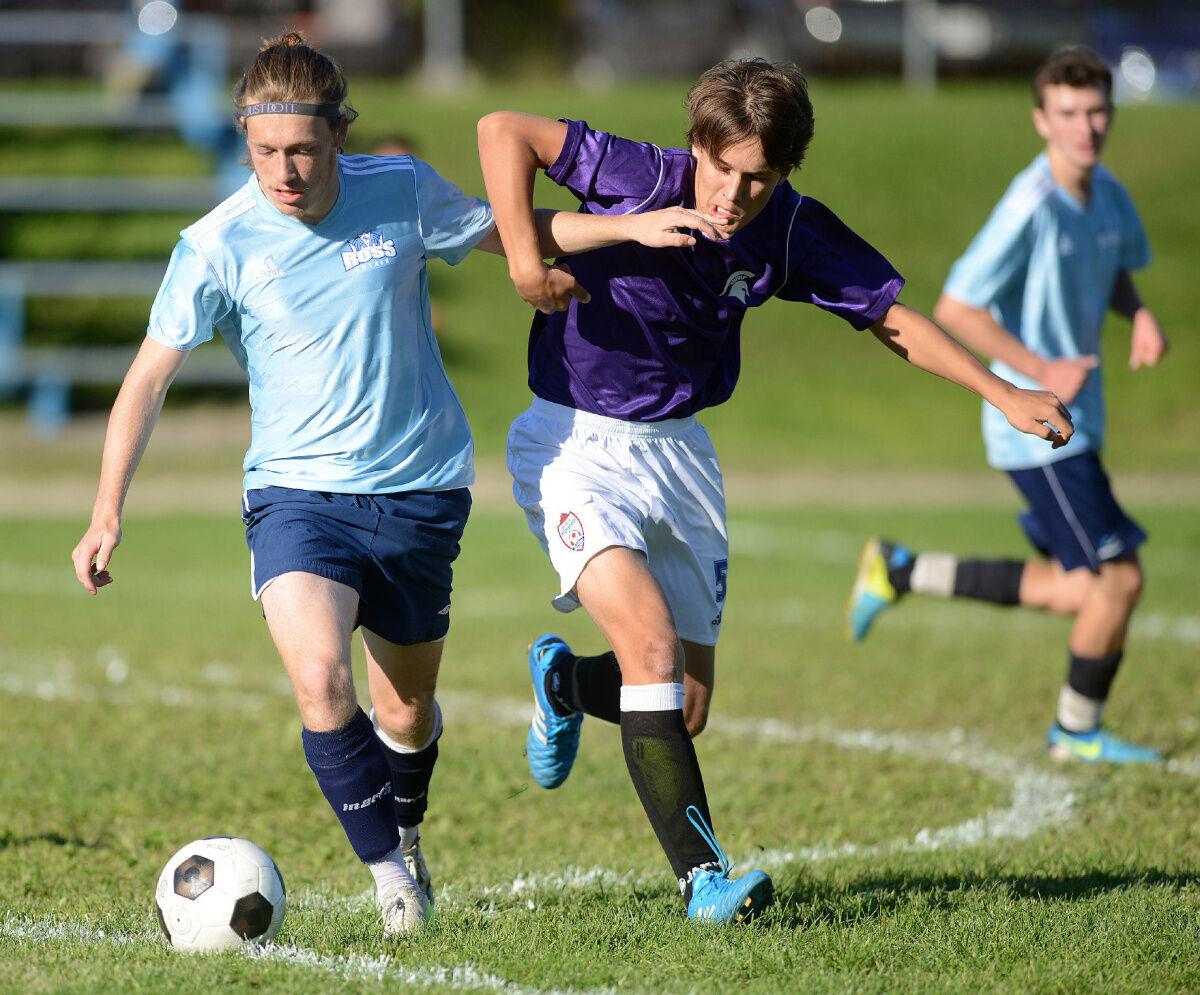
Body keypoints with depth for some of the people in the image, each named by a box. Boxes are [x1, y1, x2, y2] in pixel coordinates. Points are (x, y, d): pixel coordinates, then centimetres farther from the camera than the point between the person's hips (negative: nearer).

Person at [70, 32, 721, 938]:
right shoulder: (219, 245, -11)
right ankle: (389, 870, -7)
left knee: (407, 708, 12)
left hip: (419, 489, 2)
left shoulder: (402, 193, -6)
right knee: (320, 679, -25)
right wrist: (109, 511, -10)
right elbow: (151, 376, -4)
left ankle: (405, 832, 45)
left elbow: (513, 232, 12)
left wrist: (633, 227, 2)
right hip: (296, 490, -2)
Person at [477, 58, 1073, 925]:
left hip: (678, 452, 5)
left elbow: (891, 317, 2)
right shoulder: (646, 181, -22)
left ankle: (566, 682, 42)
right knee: (651, 639, -26)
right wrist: (524, 259, -27)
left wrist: (1005, 395, -3)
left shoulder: (795, 233, -8)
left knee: (687, 709, 7)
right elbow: (505, 131, -21)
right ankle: (702, 874, -23)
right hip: (574, 440, -5)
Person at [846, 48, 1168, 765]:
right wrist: (1042, 372, -22)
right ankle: (1079, 732, 13)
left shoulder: (1109, 196, 4)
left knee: (1070, 590, 15)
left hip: (1075, 423, 9)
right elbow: (954, 309, -20)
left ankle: (901, 571, 27)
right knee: (1118, 576, -8)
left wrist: (1140, 315, 3)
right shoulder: (1032, 207, -21)